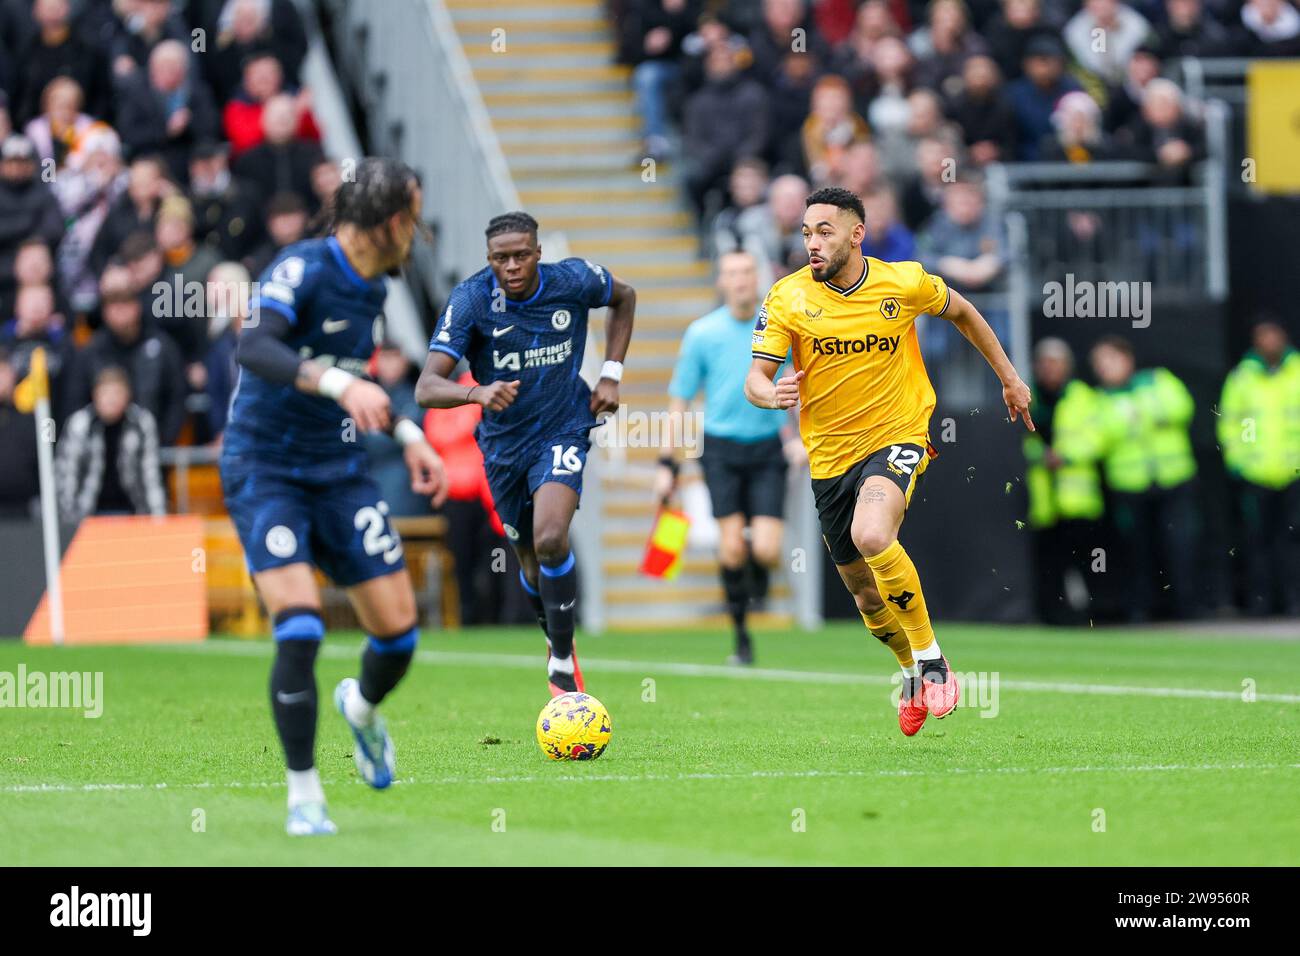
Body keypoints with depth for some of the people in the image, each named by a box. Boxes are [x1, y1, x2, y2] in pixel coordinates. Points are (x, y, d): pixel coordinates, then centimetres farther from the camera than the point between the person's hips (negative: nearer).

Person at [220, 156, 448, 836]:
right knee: (300, 630, -20)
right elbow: (254, 347, -35)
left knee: (399, 631, 0)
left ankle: (362, 705, 36)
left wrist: (408, 436, 21)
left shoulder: (372, 288, 8)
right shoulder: (302, 269, -17)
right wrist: (339, 384, -46)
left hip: (338, 471, 7)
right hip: (264, 468, -7)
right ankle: (304, 795, -5)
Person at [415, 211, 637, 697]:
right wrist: (478, 393, -49)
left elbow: (623, 298, 11)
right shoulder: (471, 299, -20)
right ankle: (556, 641, 45)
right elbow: (427, 388, -28)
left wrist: (611, 375, 2)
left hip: (562, 432, -1)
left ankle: (562, 661, -10)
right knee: (532, 563, 14)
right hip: (504, 443, 1)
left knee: (550, 540, -24)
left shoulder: (573, 280, -15)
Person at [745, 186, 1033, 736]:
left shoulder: (905, 282, -8)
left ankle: (930, 658, -14)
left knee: (872, 537, -32)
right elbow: (755, 376, -11)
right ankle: (912, 673, 42)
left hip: (897, 437, -3)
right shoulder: (788, 298, -8)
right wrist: (773, 395, -35)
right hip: (829, 456, 3)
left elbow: (961, 312, 12)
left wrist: (1009, 377, 17)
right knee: (862, 587, 12)